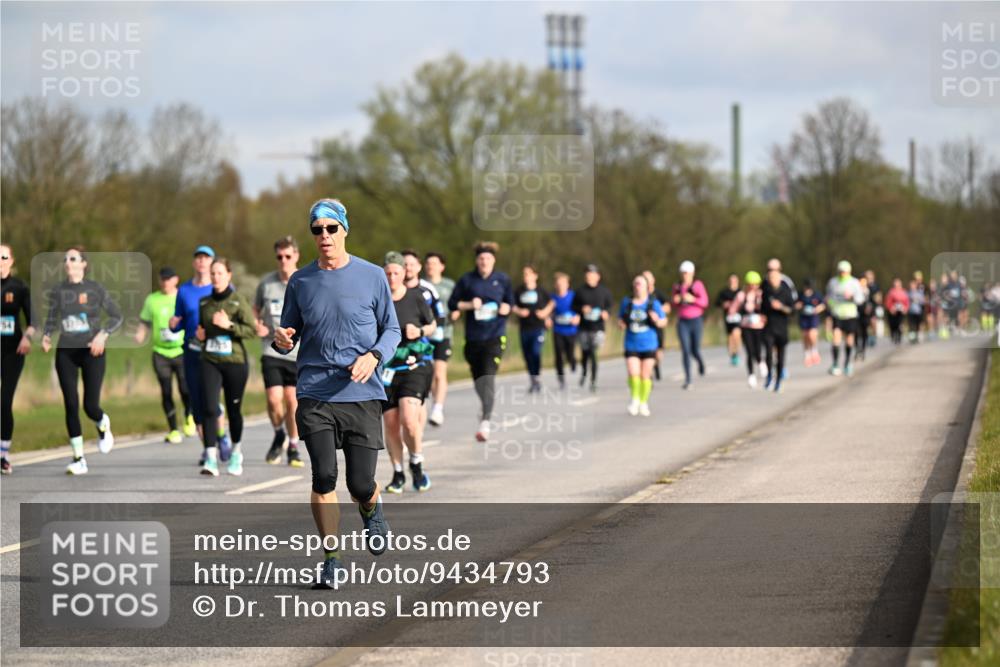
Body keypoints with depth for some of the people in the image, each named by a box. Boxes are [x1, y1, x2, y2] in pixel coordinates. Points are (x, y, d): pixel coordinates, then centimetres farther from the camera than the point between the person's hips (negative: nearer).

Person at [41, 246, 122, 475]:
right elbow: (51, 320, 13)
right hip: (66, 353, 3)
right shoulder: (57, 291, 5)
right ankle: (78, 458, 4)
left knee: (90, 406, -7)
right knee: (71, 405, -3)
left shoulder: (95, 289, -3)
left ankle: (104, 426, 31)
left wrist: (103, 335, -14)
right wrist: (46, 337, -8)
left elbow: (117, 316, 1)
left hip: (91, 352, -3)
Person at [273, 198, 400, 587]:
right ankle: (331, 559, 2)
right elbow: (289, 333, 16)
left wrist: (374, 355, -11)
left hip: (363, 394, -1)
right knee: (323, 478, -11)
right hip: (315, 395, 1)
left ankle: (372, 511, 35)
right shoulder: (301, 281, 9)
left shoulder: (372, 277, 4)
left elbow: (392, 329, 9)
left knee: (361, 484, -3)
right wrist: (281, 340, -8)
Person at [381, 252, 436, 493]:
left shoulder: (416, 296, -2)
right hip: (386, 368, 2)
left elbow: (432, 325, 11)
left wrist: (420, 331, -9)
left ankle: (417, 464, 5)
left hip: (415, 365, -2)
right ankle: (398, 475, 20)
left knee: (409, 417, -19)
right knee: (390, 423, 2)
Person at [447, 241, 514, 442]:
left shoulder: (502, 280, 4)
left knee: (488, 376, -18)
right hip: (473, 337, 2)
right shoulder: (467, 280, 3)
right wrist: (469, 305, -11)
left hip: (495, 336, -2)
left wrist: (506, 308, -5)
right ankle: (485, 406, 42)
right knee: (478, 377, 12)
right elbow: (452, 303, 6)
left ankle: (485, 421, -25)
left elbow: (510, 302, 16)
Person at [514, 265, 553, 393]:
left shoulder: (541, 290, 1)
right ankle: (533, 380, 18)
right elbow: (513, 306, 9)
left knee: (536, 352, -17)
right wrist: (519, 311, -10)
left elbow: (552, 302, 12)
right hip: (525, 328, 3)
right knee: (527, 355, 6)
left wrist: (545, 312, -3)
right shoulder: (519, 291, 5)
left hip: (538, 327, -3)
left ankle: (537, 377, -3)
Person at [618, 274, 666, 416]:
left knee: (645, 375, 5)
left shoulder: (653, 303, -4)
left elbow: (664, 322, 3)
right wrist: (621, 324, -6)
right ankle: (635, 398, 13)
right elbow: (621, 318, 16)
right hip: (632, 345, 1)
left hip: (648, 345, -1)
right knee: (633, 374, -13)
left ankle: (643, 403, 24)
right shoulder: (627, 302, 2)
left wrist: (657, 320, -19)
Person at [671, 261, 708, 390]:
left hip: (695, 320, -2)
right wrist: (676, 301, -4)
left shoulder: (698, 285, -2)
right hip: (682, 321, 2)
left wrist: (692, 299, -20)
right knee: (685, 350, -9)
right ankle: (688, 380, -8)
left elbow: (705, 302, -5)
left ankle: (700, 361, 43)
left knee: (695, 350, 5)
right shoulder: (678, 287, 7)